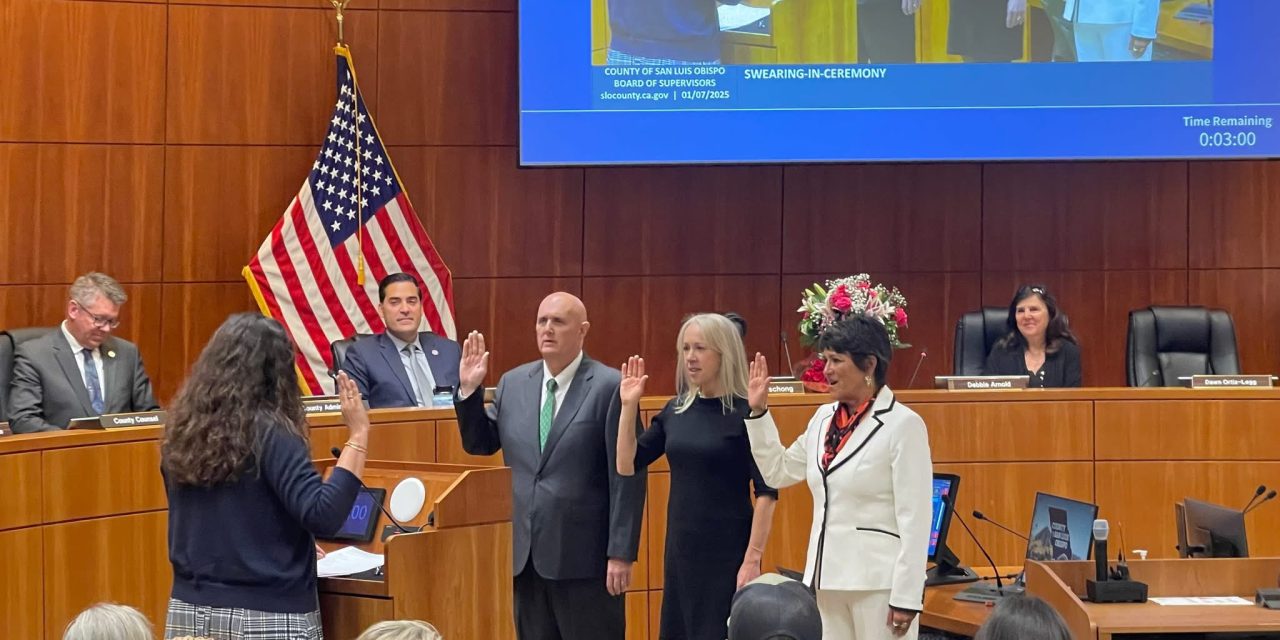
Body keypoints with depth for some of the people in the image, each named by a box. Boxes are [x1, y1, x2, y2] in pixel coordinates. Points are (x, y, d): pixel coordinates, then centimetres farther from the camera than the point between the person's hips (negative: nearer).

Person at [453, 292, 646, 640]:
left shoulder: (610, 387, -8)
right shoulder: (513, 383, 9)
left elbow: (627, 476, -10)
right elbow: (479, 444, 17)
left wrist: (621, 553, -14)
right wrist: (469, 390, 1)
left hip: (584, 555, -5)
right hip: (525, 552, 6)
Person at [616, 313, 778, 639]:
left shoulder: (745, 413, -10)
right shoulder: (675, 410, 6)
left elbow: (766, 493, -12)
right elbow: (626, 466, 6)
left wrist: (753, 559, -17)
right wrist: (629, 406, -3)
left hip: (727, 550, -6)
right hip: (680, 547, 6)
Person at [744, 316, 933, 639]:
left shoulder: (903, 425, -9)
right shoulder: (824, 418, 11)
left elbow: (915, 518, -12)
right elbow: (778, 472, 24)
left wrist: (906, 597, -15)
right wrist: (758, 412, 15)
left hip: (878, 579, -7)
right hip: (827, 576, 7)